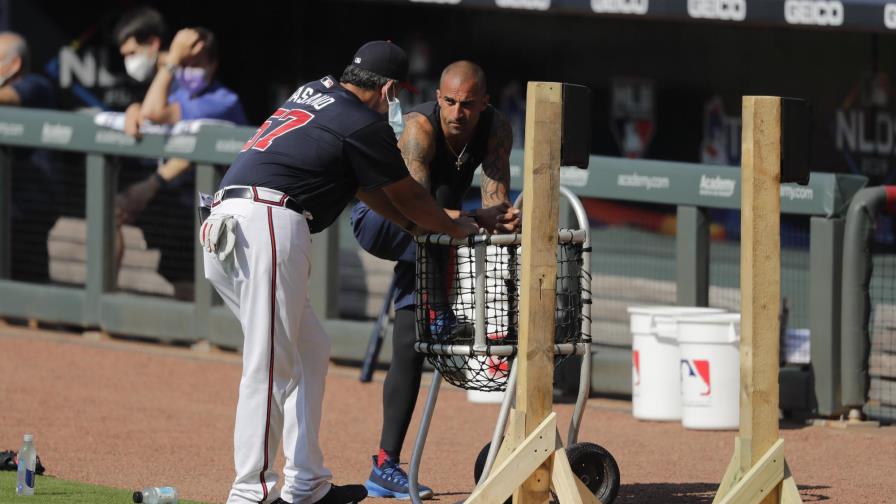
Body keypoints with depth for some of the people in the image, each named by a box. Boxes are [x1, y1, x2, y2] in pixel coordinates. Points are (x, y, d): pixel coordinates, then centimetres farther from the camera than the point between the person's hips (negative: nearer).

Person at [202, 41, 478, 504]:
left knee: (309, 352, 16)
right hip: (269, 225, -9)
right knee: (270, 366, -11)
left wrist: (417, 226, 37)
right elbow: (407, 195, 13)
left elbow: (365, 184, 33)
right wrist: (453, 228, 31)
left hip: (222, 232, 9)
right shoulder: (365, 125, -2)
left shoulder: (313, 94, 23)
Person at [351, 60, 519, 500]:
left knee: (410, 347, -5)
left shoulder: (496, 129, -15)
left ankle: (386, 465, -4)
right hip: (379, 221, -5)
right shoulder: (419, 129, -31)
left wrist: (502, 220, -49)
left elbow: (495, 196, -26)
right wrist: (478, 218, -54)